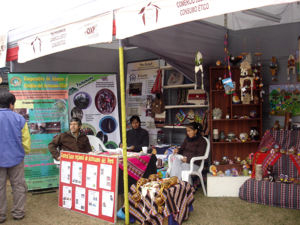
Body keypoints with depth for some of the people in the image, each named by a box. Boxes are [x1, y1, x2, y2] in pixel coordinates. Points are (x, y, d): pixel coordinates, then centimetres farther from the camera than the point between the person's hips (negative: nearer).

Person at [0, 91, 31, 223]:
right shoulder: (19, 118, -4)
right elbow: (26, 140, 0)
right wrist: (25, 152, 16)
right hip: (16, 158, 1)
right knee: (18, 186, 11)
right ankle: (18, 212, 18)